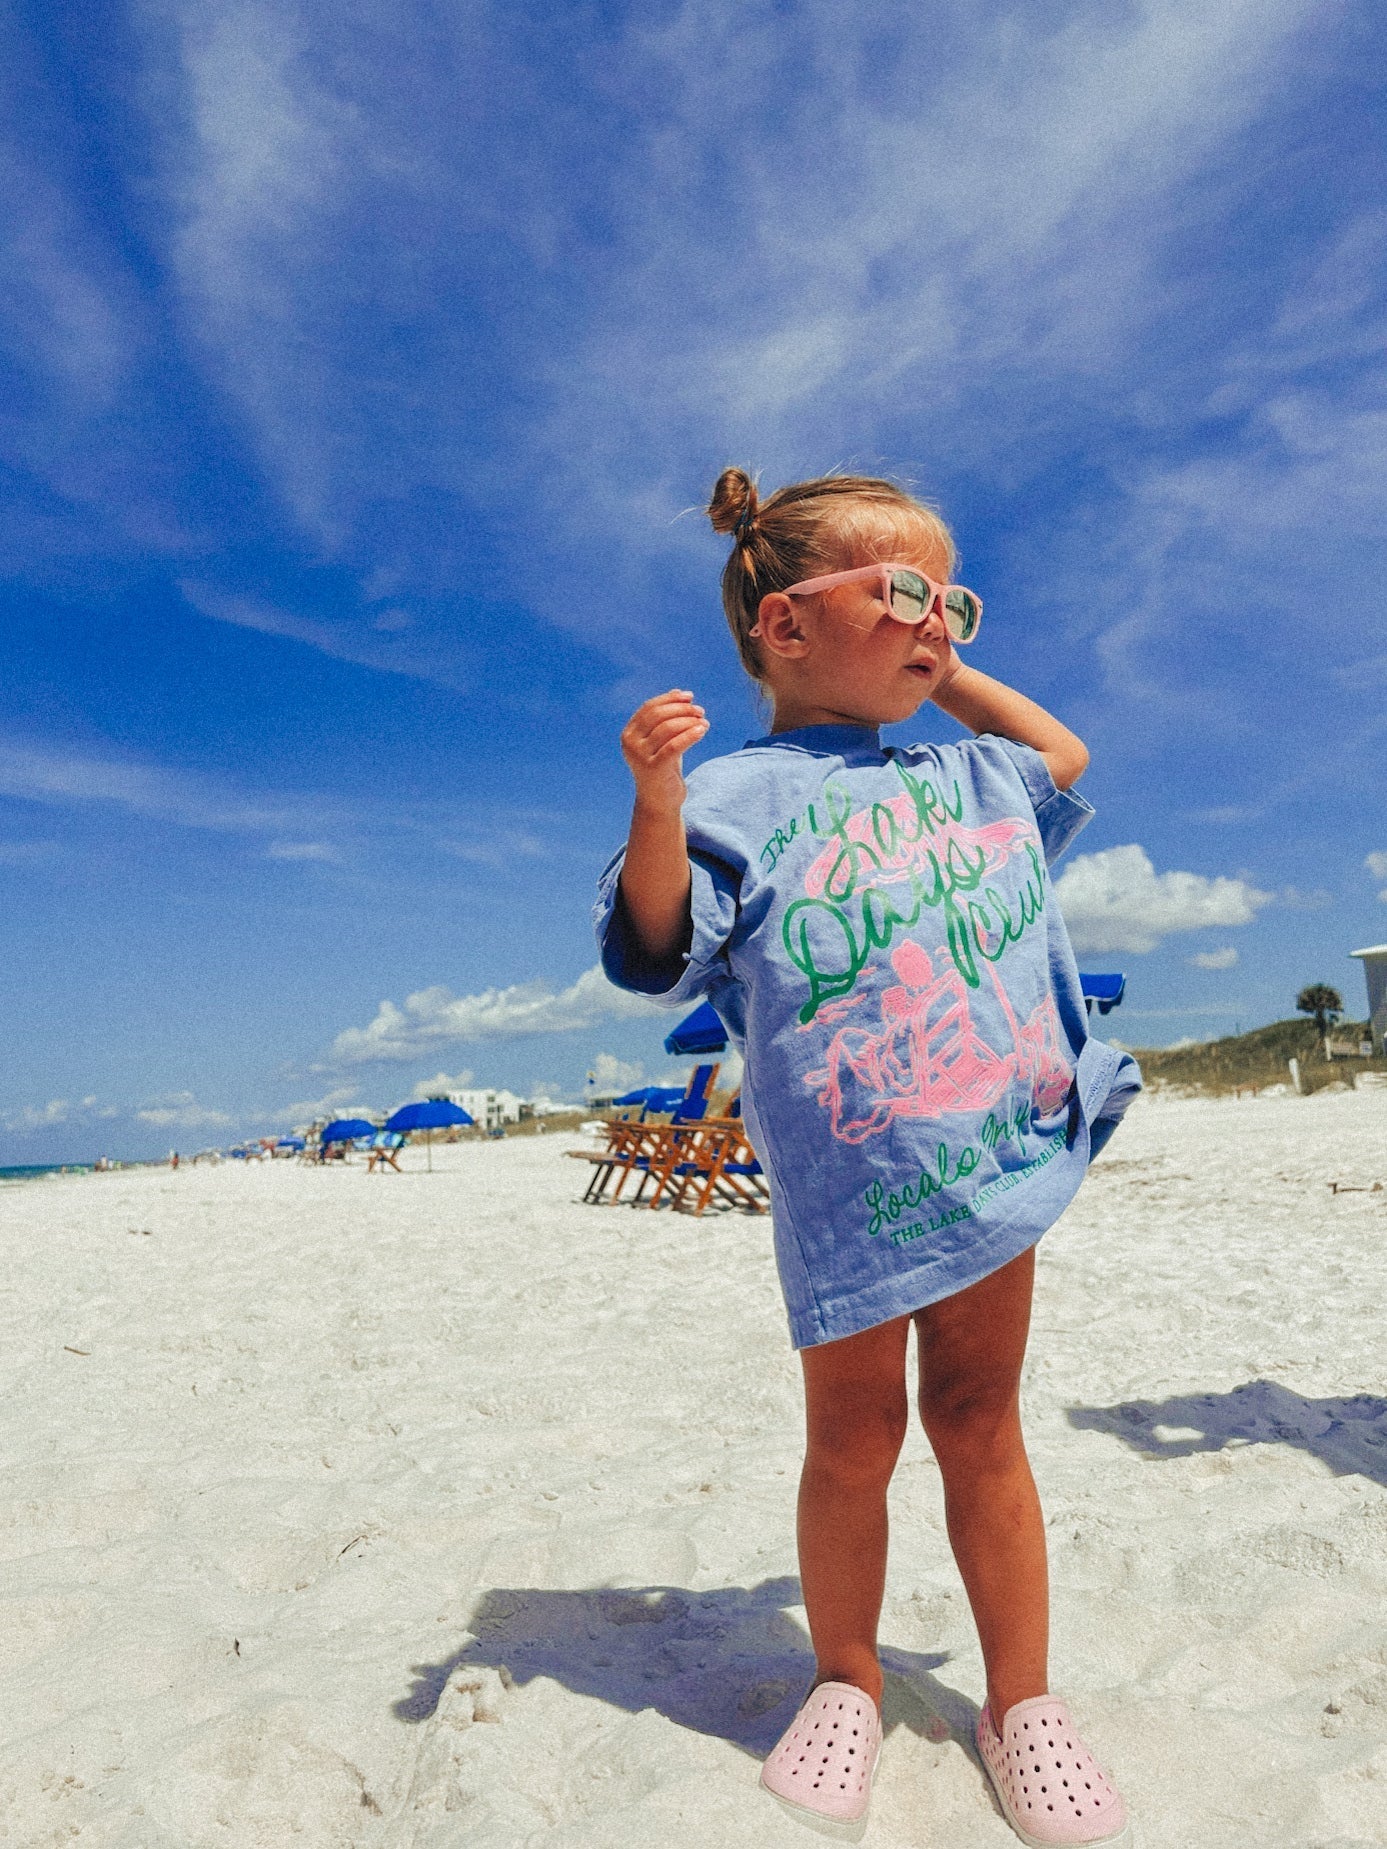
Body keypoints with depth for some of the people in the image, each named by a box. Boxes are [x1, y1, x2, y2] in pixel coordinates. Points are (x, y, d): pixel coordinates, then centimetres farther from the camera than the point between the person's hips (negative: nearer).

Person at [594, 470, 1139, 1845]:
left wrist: (952, 677, 25)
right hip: (848, 1179, -4)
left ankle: (1020, 1700, 31)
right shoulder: (746, 795, -4)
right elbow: (659, 946, -10)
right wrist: (657, 802, -27)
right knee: (852, 1437, 9)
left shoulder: (969, 774, 16)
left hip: (998, 1153, 5)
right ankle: (846, 1683, 34)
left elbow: (1063, 761, 37)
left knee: (978, 1424, 14)